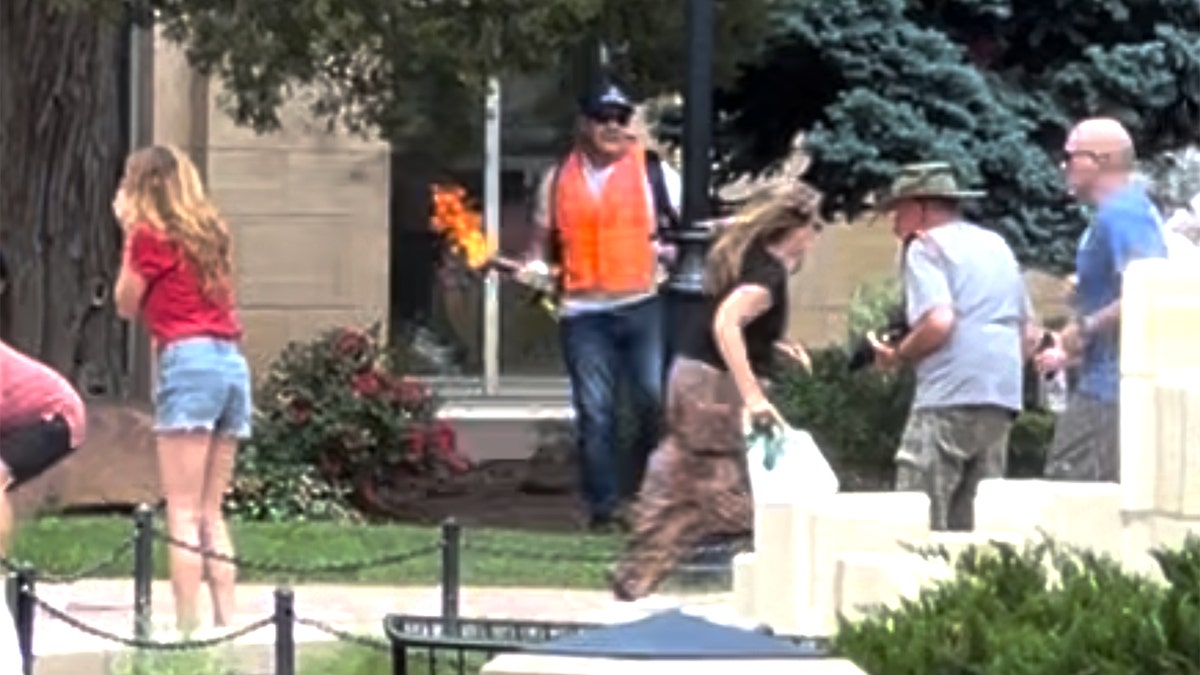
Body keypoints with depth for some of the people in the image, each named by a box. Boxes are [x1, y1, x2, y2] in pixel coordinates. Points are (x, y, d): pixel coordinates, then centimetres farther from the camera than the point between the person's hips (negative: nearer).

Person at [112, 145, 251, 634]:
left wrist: (129, 231, 11)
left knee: (183, 513, -8)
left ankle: (187, 626, -14)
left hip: (188, 360, -7)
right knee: (210, 512, 11)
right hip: (231, 361, 7)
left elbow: (127, 306, 9)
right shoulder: (208, 233, 18)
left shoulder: (151, 236, -1)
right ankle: (226, 622, 6)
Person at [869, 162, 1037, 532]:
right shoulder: (997, 246, 23)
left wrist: (896, 356, -1)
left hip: (951, 396, -8)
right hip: (1003, 400, 8)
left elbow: (938, 322, -16)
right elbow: (1029, 336, 24)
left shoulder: (926, 246, -1)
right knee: (974, 525, 9)